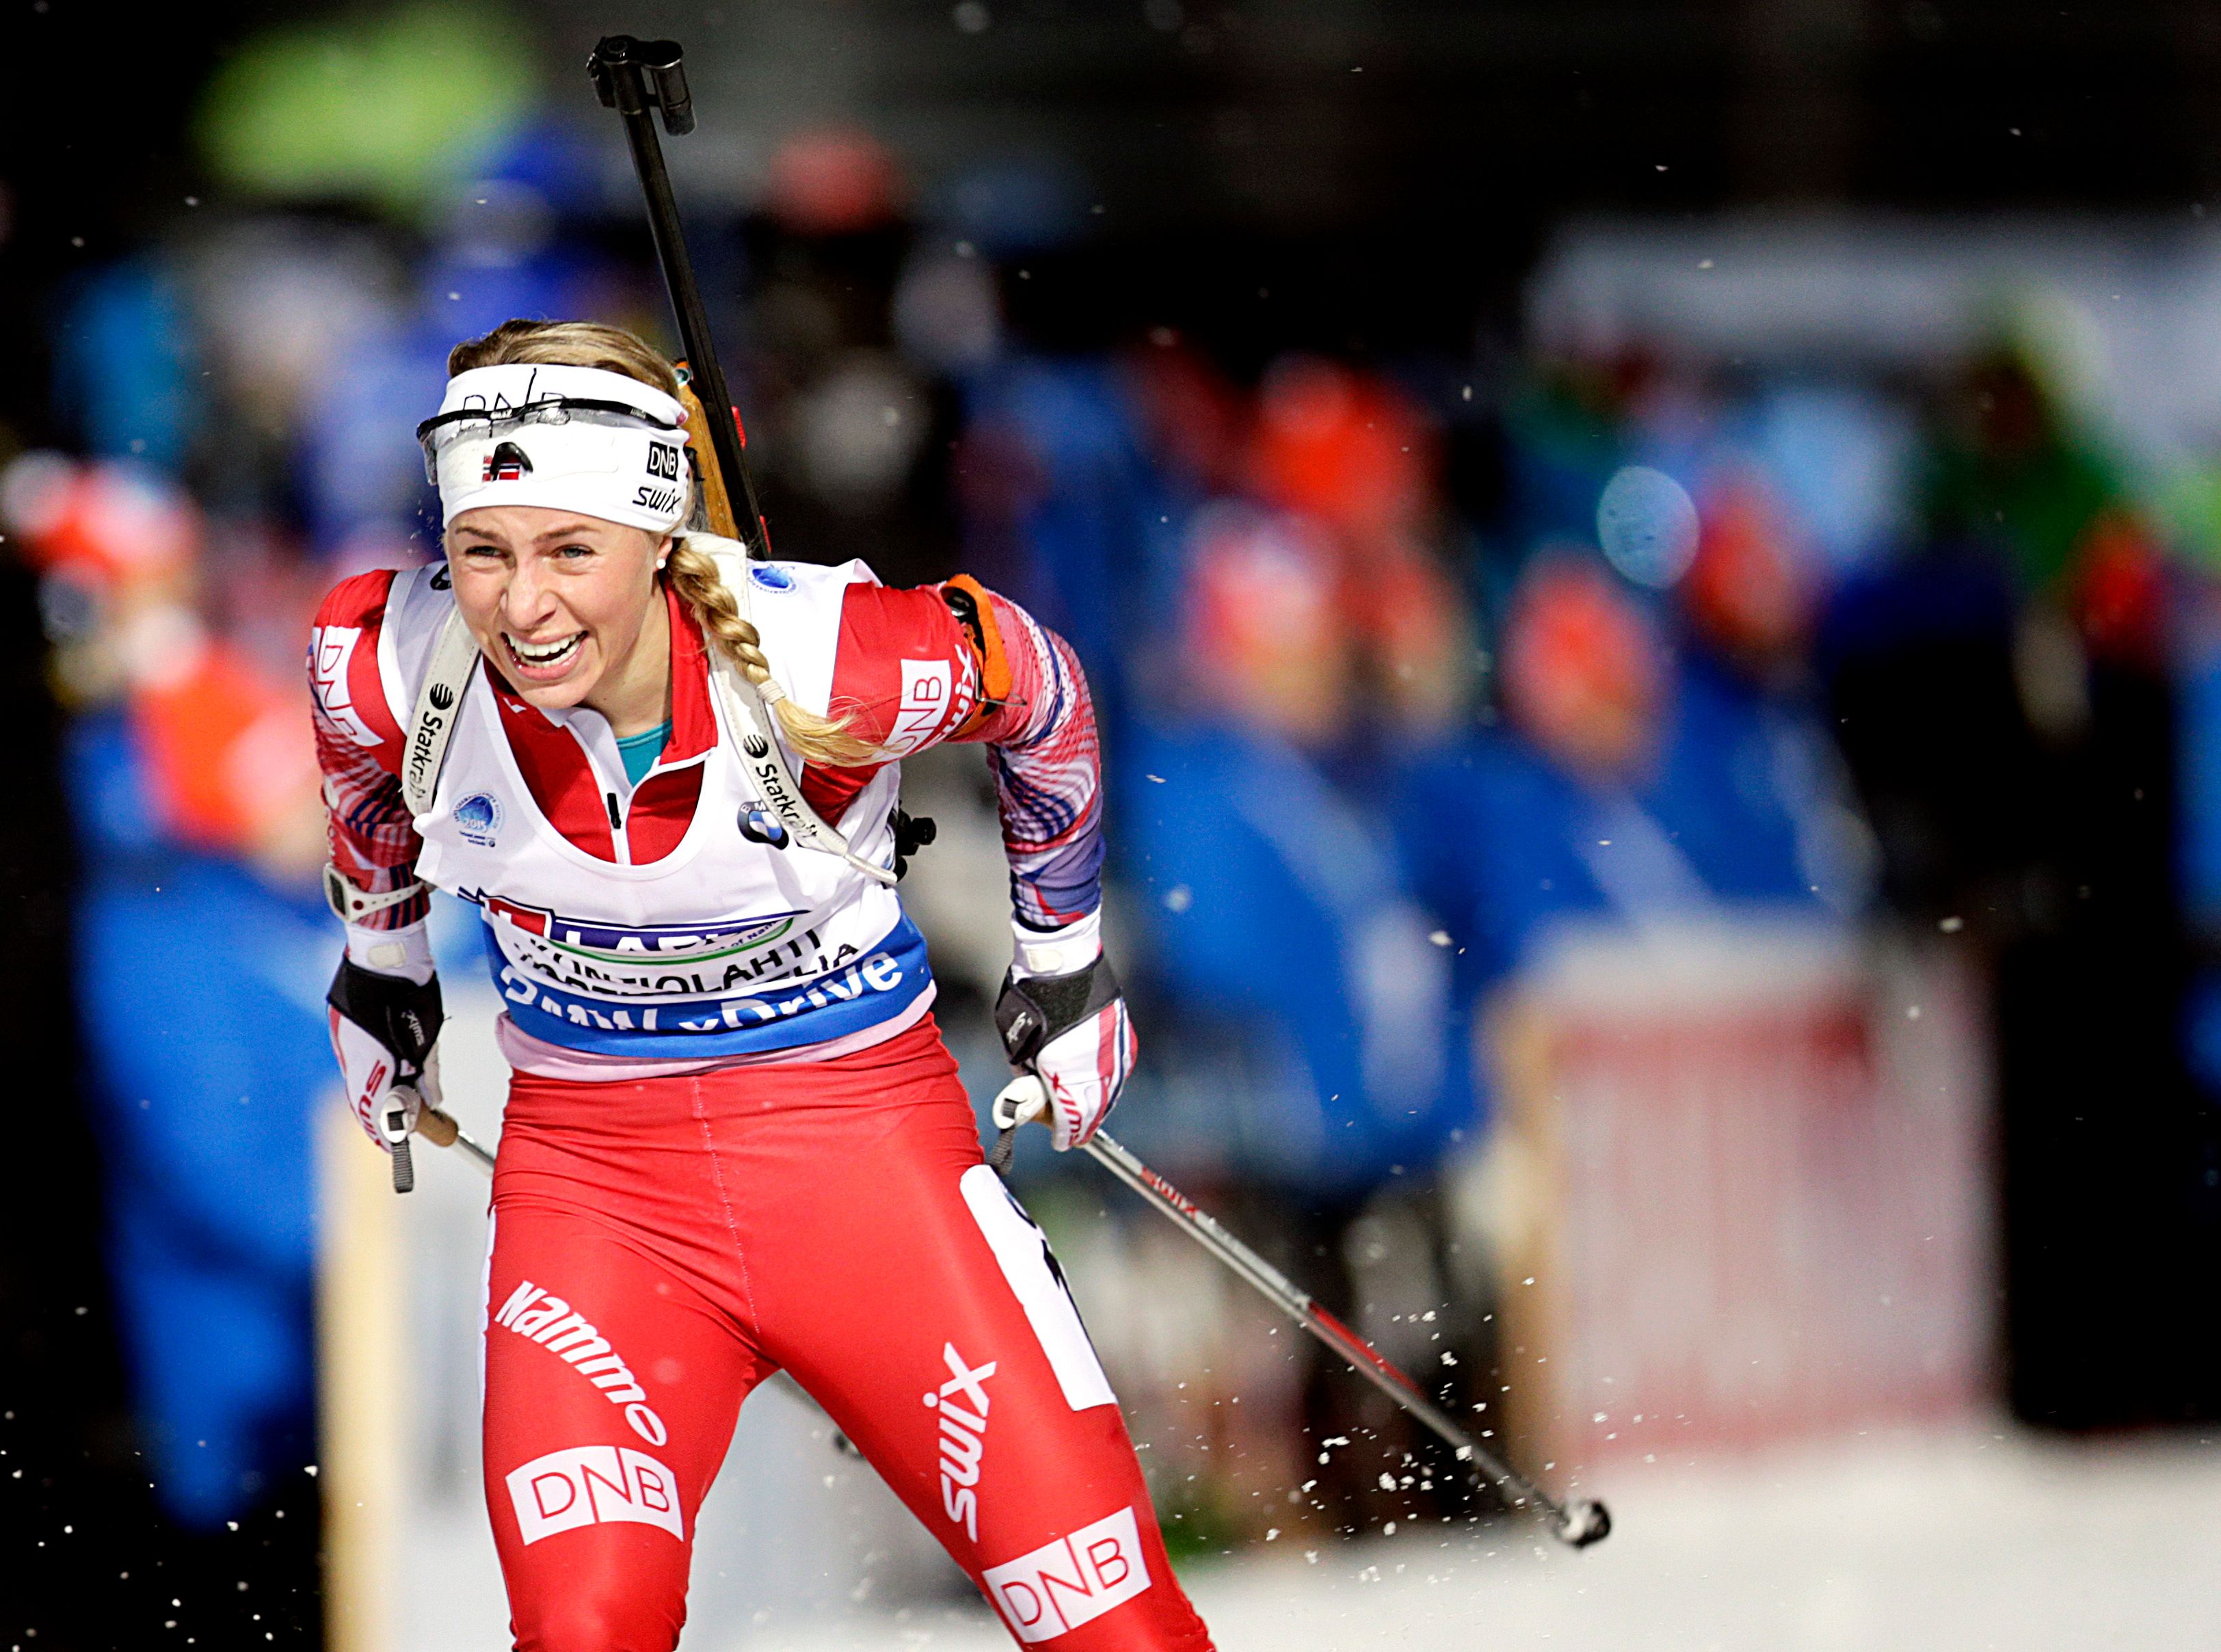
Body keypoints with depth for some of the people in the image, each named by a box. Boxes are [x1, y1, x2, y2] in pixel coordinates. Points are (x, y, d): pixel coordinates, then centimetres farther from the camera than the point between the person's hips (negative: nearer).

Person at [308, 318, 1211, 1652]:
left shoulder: (830, 662, -24)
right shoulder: (390, 663, -17)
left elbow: (1040, 694, -2)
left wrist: (1068, 953, 11)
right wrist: (383, 964, 23)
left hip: (862, 1135, -1)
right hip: (590, 1170, 1)